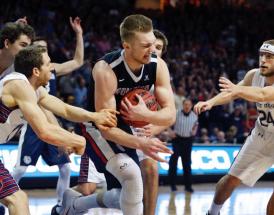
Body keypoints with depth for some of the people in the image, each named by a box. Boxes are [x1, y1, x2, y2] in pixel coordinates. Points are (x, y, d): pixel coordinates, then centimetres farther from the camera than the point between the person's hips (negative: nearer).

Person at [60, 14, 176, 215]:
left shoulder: (158, 65, -17)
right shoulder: (106, 70, -33)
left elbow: (170, 115, -16)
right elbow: (106, 128, -33)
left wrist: (144, 115, -38)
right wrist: (140, 143, -49)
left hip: (123, 128, 7)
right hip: (97, 129, -7)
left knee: (125, 196, 11)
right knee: (132, 174, -31)